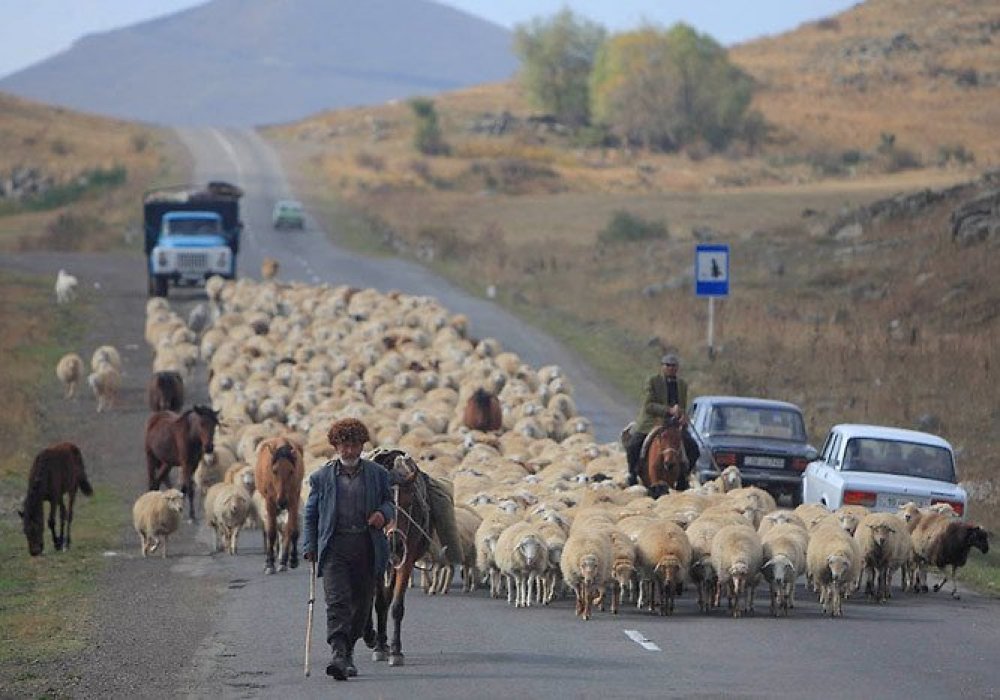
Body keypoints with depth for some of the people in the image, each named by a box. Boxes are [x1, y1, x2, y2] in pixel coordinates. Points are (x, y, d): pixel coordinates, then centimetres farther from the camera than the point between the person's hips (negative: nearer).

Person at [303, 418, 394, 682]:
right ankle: (338, 653, -25)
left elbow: (389, 502, 18)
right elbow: (310, 514, 11)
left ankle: (347, 652, 23)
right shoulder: (322, 477, 8)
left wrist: (383, 513, -7)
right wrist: (310, 546, 1)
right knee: (337, 601, -15)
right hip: (334, 547, -2)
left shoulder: (377, 474, 10)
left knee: (362, 603, 7)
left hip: (367, 547, 2)